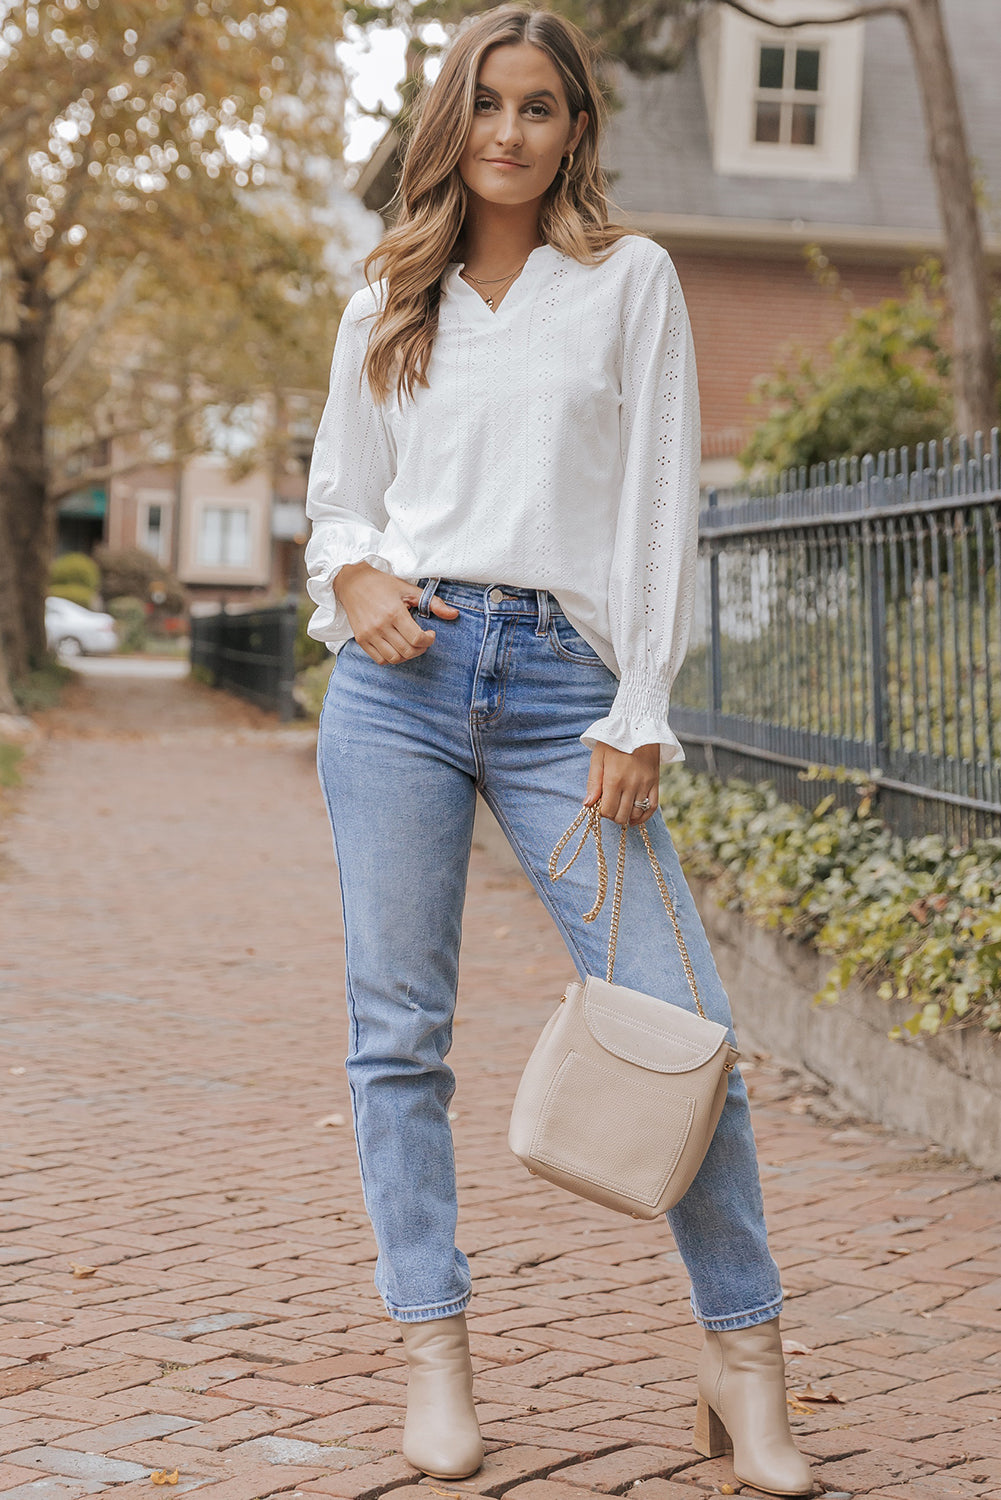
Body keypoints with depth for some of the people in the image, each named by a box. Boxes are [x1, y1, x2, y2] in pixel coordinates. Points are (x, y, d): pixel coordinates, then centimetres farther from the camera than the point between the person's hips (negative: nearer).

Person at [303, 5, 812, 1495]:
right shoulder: (388, 300, 14)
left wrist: (641, 711, -6)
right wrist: (353, 578, -4)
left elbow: (660, 504, 2)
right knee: (399, 1029, 2)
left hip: (562, 686, -2)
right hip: (402, 673, 3)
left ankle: (744, 1359, 6)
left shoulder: (630, 279, 7)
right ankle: (434, 1351, 13)